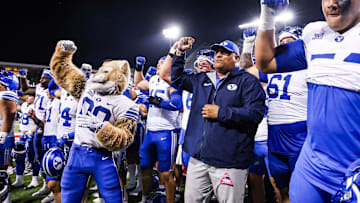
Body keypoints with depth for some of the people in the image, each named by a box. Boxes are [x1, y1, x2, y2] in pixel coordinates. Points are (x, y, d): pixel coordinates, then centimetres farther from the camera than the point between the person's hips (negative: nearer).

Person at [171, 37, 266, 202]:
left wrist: (220, 113, -14)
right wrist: (180, 52, 17)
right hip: (198, 158, 6)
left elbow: (255, 113, -14)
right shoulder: (202, 80, 16)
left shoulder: (247, 81, -2)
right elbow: (177, 78, 27)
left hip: (229, 162, -5)